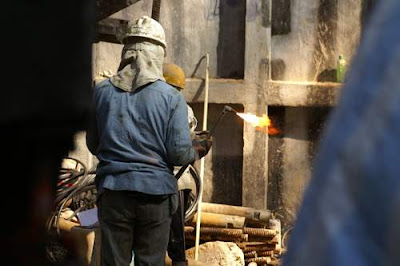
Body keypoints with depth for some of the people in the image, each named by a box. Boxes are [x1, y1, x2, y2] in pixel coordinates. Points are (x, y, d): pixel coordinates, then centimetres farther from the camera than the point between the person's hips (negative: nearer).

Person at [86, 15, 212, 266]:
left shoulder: (102, 91, 0)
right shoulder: (172, 97, -7)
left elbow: (93, 144, 9)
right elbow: (179, 153, -9)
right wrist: (198, 151, 13)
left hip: (113, 189, 1)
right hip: (155, 190, -1)